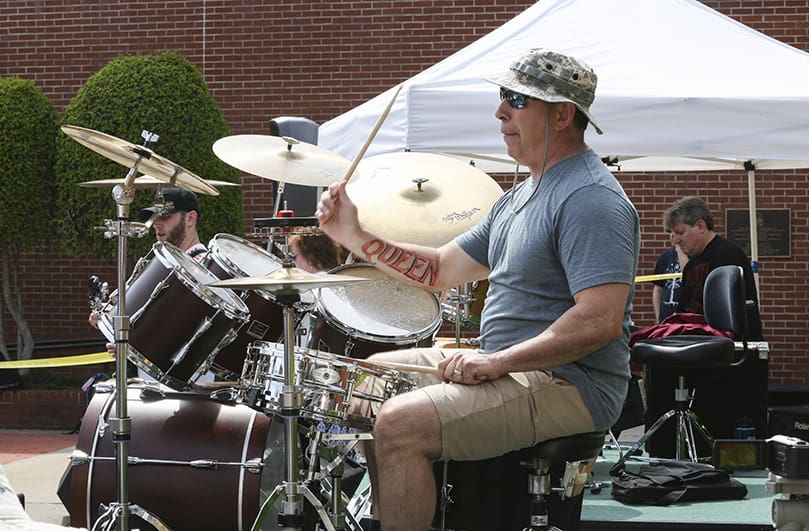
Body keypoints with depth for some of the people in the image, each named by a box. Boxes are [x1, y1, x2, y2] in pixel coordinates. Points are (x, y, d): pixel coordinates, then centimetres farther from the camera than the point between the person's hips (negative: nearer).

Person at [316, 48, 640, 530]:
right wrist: (357, 237, 6)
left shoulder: (591, 200, -18)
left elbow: (601, 321, -28)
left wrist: (497, 362, -26)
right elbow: (440, 270, 18)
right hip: (509, 367, 11)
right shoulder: (523, 194, 16)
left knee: (402, 424, -26)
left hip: (569, 386, -11)